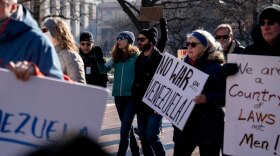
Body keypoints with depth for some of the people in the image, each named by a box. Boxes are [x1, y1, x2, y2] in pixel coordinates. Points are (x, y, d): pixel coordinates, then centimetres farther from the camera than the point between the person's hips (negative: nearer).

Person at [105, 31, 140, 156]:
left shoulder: (136, 56, -6)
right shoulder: (116, 57, 9)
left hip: (131, 96, -6)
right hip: (118, 96, 6)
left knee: (124, 130, -11)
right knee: (127, 127, 15)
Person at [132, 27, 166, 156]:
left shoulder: (160, 59, -7)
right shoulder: (139, 59, 13)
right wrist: (135, 100, 10)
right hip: (141, 106, 7)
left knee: (151, 137, -11)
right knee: (143, 138, 8)